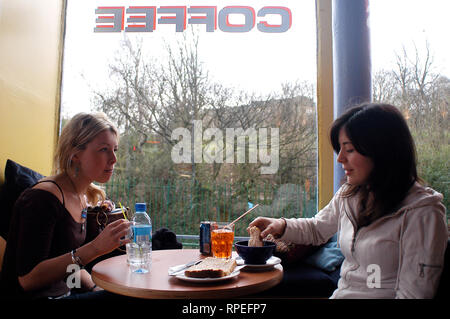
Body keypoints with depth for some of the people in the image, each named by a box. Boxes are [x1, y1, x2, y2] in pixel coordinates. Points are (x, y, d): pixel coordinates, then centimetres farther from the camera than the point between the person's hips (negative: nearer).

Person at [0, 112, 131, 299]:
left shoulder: (84, 197, 6)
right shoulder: (43, 198, -19)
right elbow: (27, 279, -23)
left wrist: (96, 288, 0)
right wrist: (94, 248, -31)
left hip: (63, 293, 8)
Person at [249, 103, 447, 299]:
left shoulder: (422, 213, -17)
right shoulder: (348, 194, 5)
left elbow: (413, 293, -18)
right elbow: (317, 229, 21)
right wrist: (282, 226, 2)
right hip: (339, 293, 6)